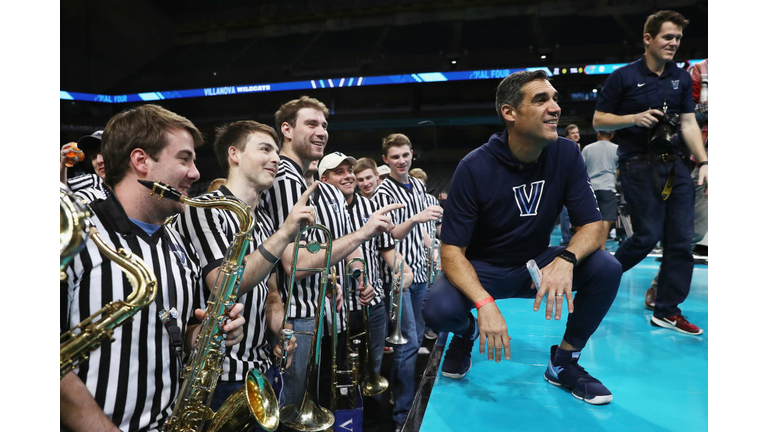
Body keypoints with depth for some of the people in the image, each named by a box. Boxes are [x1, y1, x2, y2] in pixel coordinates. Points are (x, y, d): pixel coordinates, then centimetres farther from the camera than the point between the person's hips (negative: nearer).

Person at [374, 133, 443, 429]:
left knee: (417, 338, 15)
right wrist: (415, 218, -34)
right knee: (408, 342, -5)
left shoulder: (418, 185, 11)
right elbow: (387, 236, -19)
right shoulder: (383, 192, -10)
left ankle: (399, 390, 32)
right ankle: (403, 412, 8)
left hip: (419, 271, 7)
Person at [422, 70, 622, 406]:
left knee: (606, 269, -22)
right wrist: (484, 303, -38)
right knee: (438, 310, -31)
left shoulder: (566, 155, -11)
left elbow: (592, 227, -10)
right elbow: (452, 252, -21)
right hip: (483, 269, -3)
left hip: (537, 263, 4)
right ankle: (467, 331, 9)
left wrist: (565, 259, -34)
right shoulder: (475, 168, -21)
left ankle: (563, 362, 1)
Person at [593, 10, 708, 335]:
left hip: (673, 164, 6)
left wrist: (703, 162, -2)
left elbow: (688, 123, 9)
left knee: (681, 237, 2)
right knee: (648, 235, -10)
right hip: (638, 164, -6)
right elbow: (598, 120, -2)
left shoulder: (682, 78, 12)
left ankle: (667, 311, 12)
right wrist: (634, 118, -18)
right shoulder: (623, 77, -3)